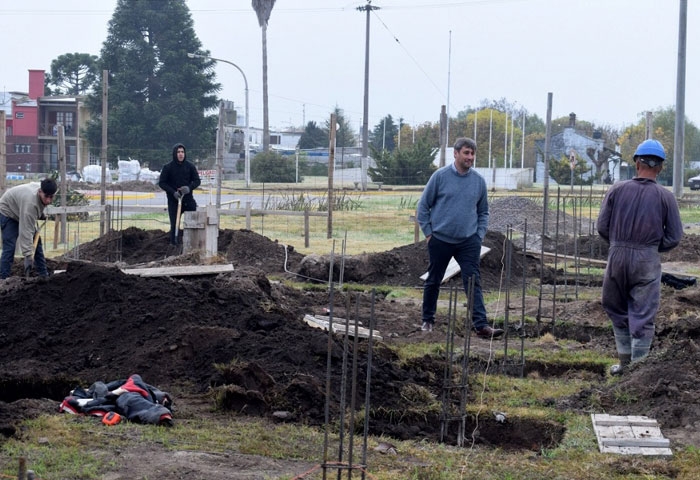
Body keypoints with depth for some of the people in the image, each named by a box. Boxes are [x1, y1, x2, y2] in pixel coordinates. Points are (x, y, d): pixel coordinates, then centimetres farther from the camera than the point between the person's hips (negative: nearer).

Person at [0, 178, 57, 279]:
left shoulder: (44, 192, -18)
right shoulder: (30, 202, -41)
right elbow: (26, 232, -42)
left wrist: (40, 213, 4)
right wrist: (28, 255, -44)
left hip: (21, 212, 9)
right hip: (8, 212, -9)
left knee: (36, 243, 7)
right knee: (9, 247, -19)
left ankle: (44, 275, 14)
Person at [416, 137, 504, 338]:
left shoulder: (479, 181, 5)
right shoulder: (440, 176, -5)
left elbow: (483, 212, 16)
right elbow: (423, 206, 0)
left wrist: (480, 235, 5)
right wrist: (428, 233, -3)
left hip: (469, 241, 2)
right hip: (440, 239, -2)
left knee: (473, 281, -7)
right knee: (433, 281, 10)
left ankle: (481, 325, -12)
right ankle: (428, 320, 25)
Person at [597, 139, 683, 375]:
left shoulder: (617, 190, -2)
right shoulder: (665, 197, -3)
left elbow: (602, 226, 0)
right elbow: (674, 237, -2)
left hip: (617, 257, 1)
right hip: (648, 261, -1)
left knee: (618, 311, 18)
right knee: (643, 317, 5)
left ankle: (624, 359, 23)